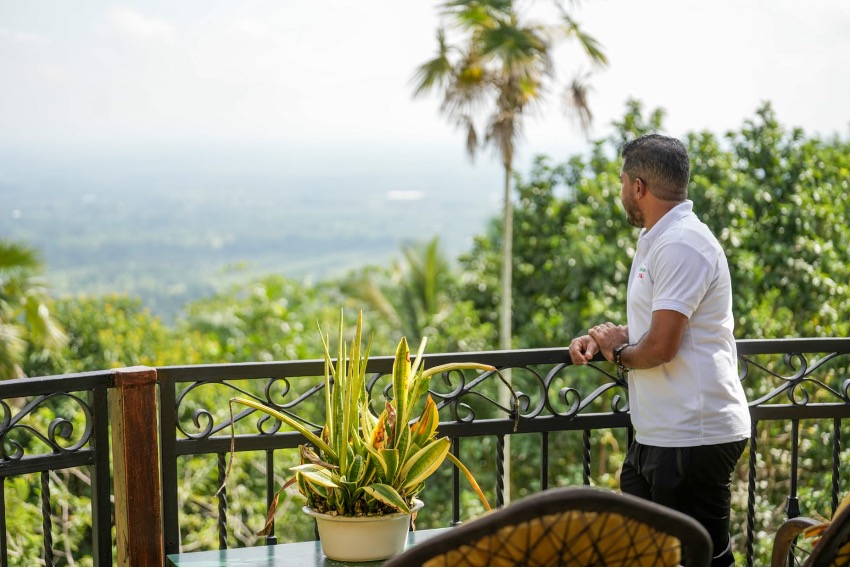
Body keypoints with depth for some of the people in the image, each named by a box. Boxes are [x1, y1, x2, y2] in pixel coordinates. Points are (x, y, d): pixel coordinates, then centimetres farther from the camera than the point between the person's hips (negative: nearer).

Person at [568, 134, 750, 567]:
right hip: (659, 435, 11)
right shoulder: (656, 241, 17)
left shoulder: (681, 246, -18)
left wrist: (619, 352, -4)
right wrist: (599, 340, 6)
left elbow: (660, 347, -24)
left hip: (693, 438, -11)